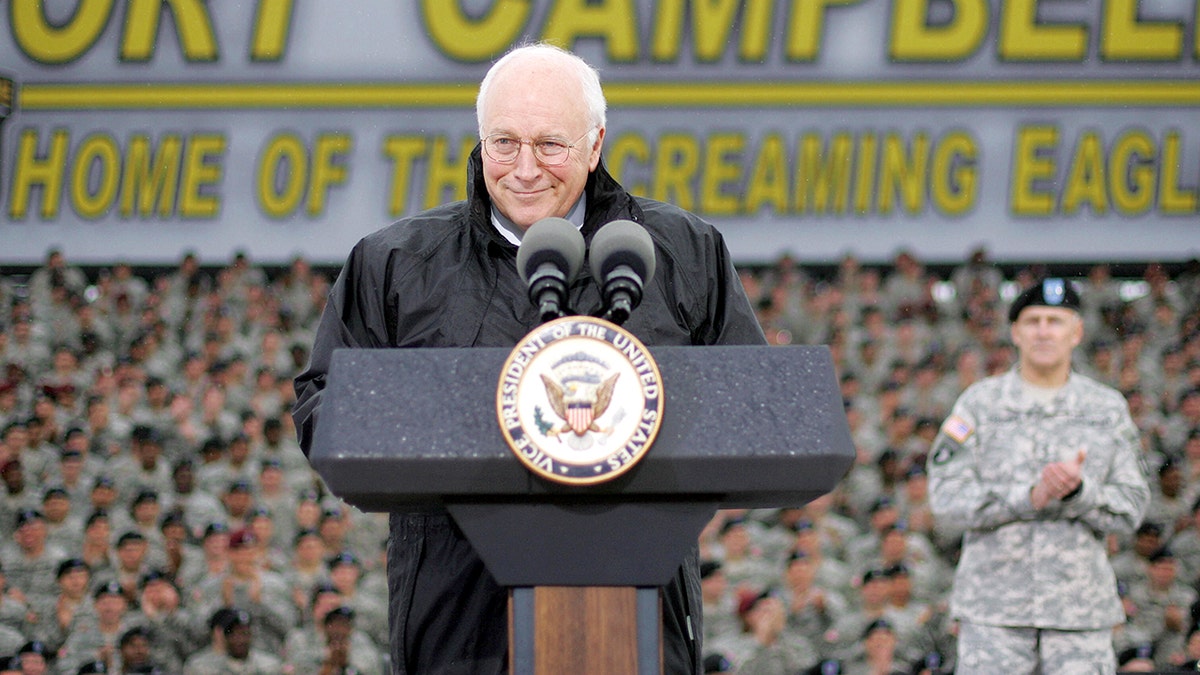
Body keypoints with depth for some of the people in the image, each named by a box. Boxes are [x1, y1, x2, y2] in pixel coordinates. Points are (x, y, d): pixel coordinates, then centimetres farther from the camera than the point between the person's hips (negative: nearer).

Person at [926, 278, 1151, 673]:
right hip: (994, 610, -1)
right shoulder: (979, 403, 4)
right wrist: (1031, 496, -19)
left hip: (1081, 609, 1)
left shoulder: (1108, 409, 9)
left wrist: (1077, 491, -17)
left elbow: (1129, 511, 4)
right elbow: (947, 496, -6)